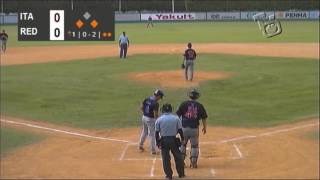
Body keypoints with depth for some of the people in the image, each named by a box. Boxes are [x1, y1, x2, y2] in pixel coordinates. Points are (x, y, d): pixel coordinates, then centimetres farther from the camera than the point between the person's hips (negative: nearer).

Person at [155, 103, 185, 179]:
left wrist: (158, 142, 9)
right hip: (173, 140, 1)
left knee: (165, 158, 7)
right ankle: (181, 174, 18)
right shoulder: (176, 118, -1)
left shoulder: (159, 120, -2)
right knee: (178, 156, 13)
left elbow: (157, 132, -1)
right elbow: (180, 130, 0)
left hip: (164, 141, -1)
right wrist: (182, 139, 11)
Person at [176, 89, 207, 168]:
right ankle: (193, 163, 11)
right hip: (194, 128, 0)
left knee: (182, 144, 14)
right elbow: (204, 117, 5)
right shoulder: (199, 105, 0)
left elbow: (178, 115, -4)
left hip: (184, 127, 0)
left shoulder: (184, 104, -3)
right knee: (194, 145, 11)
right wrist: (205, 127, 19)